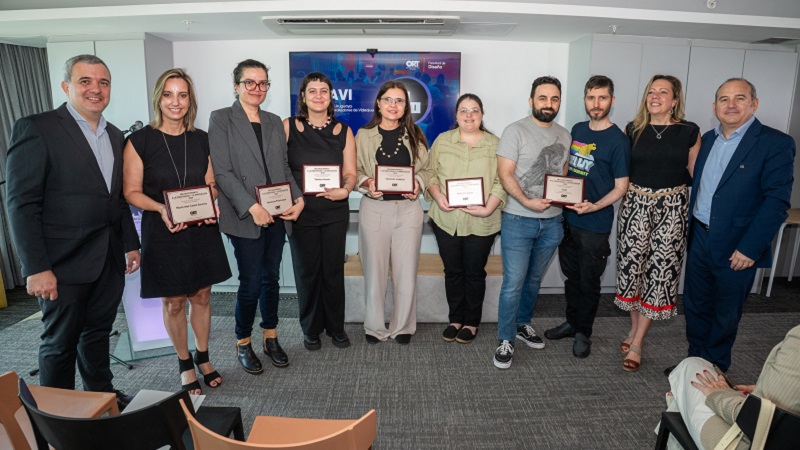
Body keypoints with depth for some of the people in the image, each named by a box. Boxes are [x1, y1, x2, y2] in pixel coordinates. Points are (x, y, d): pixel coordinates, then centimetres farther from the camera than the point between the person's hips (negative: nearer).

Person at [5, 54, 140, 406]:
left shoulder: (115, 136, 11)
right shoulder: (35, 129, -10)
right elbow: (21, 204, -13)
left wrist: (131, 244, 13)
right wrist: (37, 268, -16)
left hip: (110, 260, 6)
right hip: (64, 264, -6)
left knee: (97, 334, 19)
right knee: (60, 343, 9)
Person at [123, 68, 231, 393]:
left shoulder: (201, 139, 4)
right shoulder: (140, 141, -7)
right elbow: (131, 192, -5)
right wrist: (161, 209, -23)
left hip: (201, 230, 3)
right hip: (162, 232, -3)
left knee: (201, 297, 13)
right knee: (173, 303, 9)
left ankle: (203, 358, 32)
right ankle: (184, 363, 29)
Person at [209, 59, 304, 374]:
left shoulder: (274, 122, 14)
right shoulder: (221, 119, -2)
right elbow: (222, 172, -10)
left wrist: (298, 198, -1)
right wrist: (252, 207, -18)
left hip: (277, 215, 5)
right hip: (245, 217, -4)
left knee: (271, 279, 12)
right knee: (250, 283, 1)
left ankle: (271, 338, 28)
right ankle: (243, 344, 22)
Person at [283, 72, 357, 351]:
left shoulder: (343, 131, 5)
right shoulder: (288, 127, 0)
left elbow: (350, 172, 3)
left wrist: (345, 190, -18)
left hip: (335, 211, 1)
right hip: (301, 210, -1)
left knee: (333, 270, 8)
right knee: (307, 270, 7)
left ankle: (336, 327, 25)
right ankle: (311, 329, 25)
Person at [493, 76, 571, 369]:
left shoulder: (564, 135, 11)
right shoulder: (516, 131, -7)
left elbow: (564, 173, 18)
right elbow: (505, 174, -12)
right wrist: (527, 201, -25)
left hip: (552, 221, 6)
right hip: (519, 220, -5)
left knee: (534, 279, 18)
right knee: (514, 283, -4)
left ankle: (522, 323, 37)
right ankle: (506, 340, 10)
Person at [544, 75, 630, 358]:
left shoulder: (618, 140, -12)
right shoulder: (577, 130, 7)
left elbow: (621, 187, -11)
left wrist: (594, 206, -27)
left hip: (595, 225, -5)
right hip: (568, 218, 6)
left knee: (589, 282, 9)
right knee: (571, 276, 18)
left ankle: (583, 332, 26)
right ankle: (572, 322, 35)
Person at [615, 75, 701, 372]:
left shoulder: (689, 132, 0)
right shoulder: (632, 130, 4)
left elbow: (696, 174, 5)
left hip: (672, 208, -1)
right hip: (635, 204, 2)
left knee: (659, 269, 0)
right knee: (632, 265, 4)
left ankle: (637, 343, 9)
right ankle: (635, 327, 27)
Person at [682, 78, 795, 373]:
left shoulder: (776, 144, -11)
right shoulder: (708, 139, 8)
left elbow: (776, 202, -15)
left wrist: (749, 248, -19)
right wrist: (689, 227, 7)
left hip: (736, 249, -5)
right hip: (699, 238, 5)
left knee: (725, 315, 11)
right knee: (695, 306, 16)